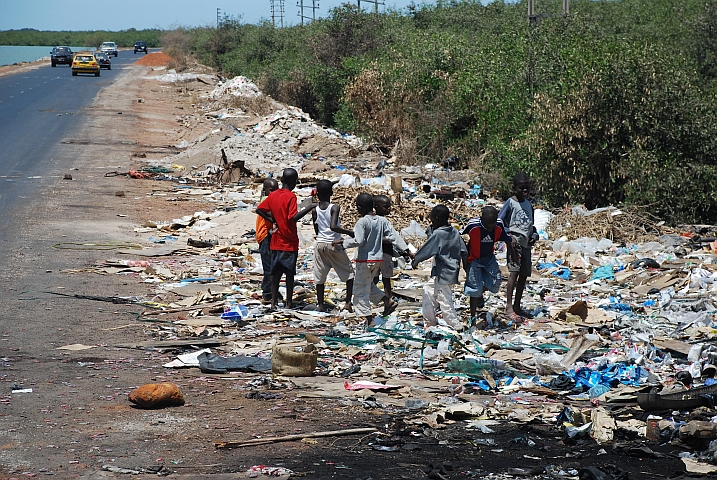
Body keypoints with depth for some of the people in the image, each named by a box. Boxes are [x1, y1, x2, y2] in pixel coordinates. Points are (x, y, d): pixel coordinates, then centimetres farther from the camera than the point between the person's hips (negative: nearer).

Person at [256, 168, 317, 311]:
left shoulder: (272, 195, 4)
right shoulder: (291, 196, -14)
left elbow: (259, 210, 6)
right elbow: (294, 217, -24)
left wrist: (273, 220, 7)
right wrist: (310, 207, -21)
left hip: (276, 242, 5)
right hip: (290, 242, -5)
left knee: (276, 273, 9)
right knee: (290, 273, 4)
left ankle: (274, 302, 9)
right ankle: (289, 302, 9)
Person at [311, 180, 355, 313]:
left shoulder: (315, 211, 1)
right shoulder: (334, 208, -12)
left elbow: (316, 230, 9)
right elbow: (333, 226, -26)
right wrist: (348, 232, -16)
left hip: (320, 244, 4)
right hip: (335, 245, -4)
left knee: (320, 276, 11)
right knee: (349, 273, 9)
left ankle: (321, 303, 14)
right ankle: (348, 302, 1)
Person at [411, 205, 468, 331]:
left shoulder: (437, 234, -15)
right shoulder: (455, 233, 7)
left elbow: (426, 250, -11)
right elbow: (464, 251, 11)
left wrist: (415, 260, 5)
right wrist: (466, 267, 23)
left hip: (442, 274, -9)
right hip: (453, 272, 9)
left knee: (445, 301, -3)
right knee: (428, 291, 20)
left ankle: (456, 326, -2)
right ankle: (430, 321, 25)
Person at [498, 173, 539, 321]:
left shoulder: (529, 204, 17)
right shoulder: (510, 203, -4)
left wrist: (534, 235, 7)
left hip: (526, 243, 8)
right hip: (515, 242, -8)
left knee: (524, 275, 8)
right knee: (514, 272, -18)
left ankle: (517, 306, 16)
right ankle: (509, 307, -22)